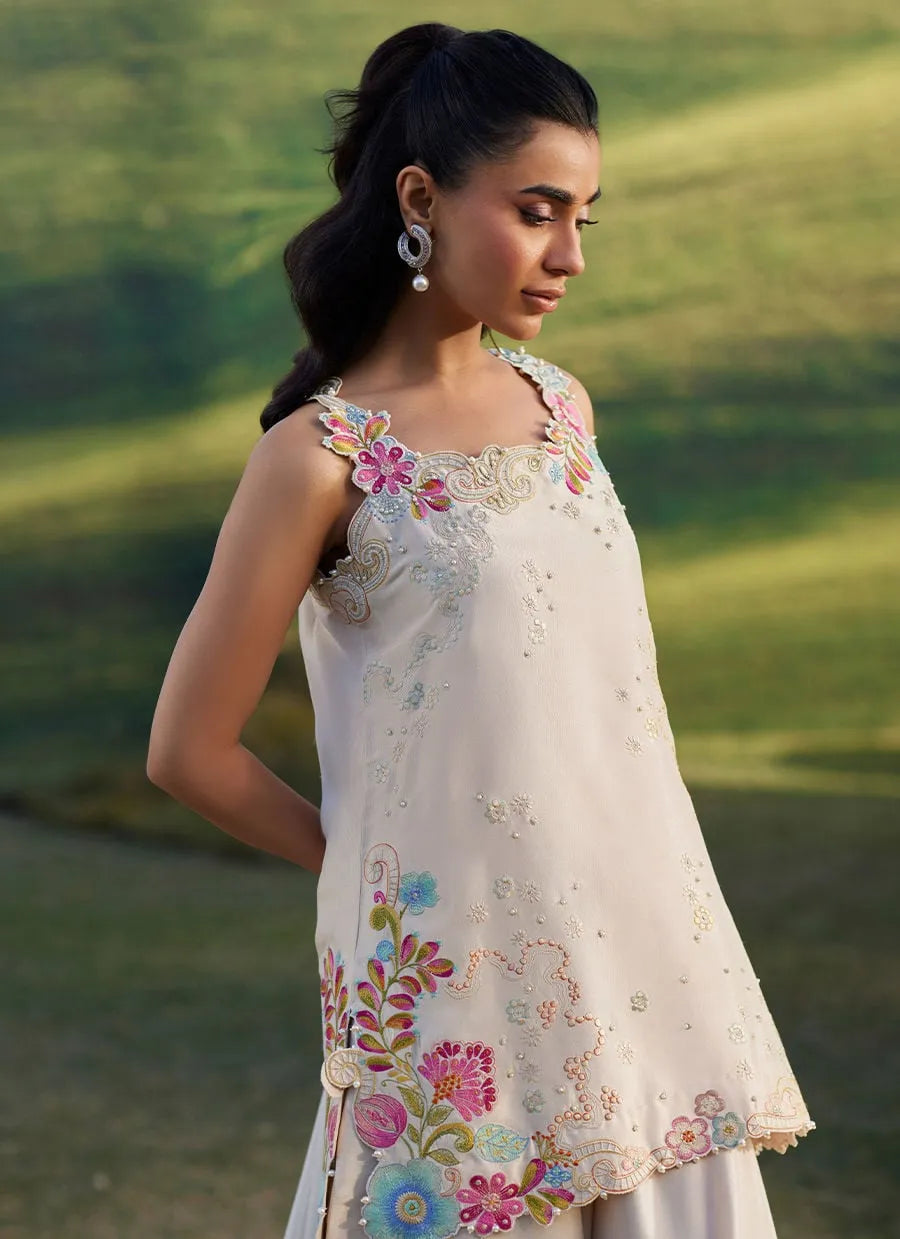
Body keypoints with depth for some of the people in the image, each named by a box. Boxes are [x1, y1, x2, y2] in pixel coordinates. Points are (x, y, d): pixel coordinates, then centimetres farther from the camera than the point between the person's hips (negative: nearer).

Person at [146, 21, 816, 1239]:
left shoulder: (562, 406, 6)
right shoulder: (323, 455, -11)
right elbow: (190, 749, -7)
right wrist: (369, 863, 2)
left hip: (650, 938, 6)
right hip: (462, 961, -6)